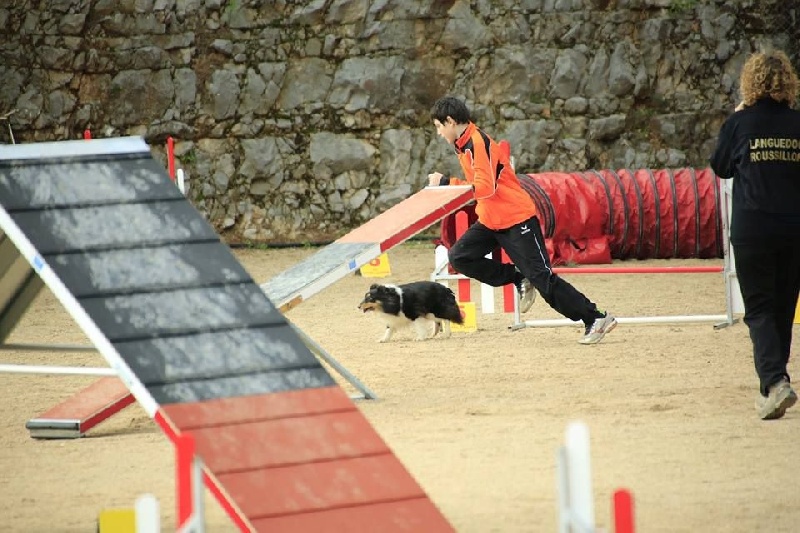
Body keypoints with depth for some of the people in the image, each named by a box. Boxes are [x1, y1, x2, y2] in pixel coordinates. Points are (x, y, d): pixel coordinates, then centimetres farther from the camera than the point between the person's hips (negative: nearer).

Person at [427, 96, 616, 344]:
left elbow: (485, 187, -29)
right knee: (459, 257, -2)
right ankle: (519, 280, 7)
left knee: (542, 277, -11)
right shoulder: (464, 144, 10)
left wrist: (446, 183, -25)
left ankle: (596, 319, -5)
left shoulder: (478, 142, -20)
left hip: (516, 219, -10)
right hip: (491, 221, 10)